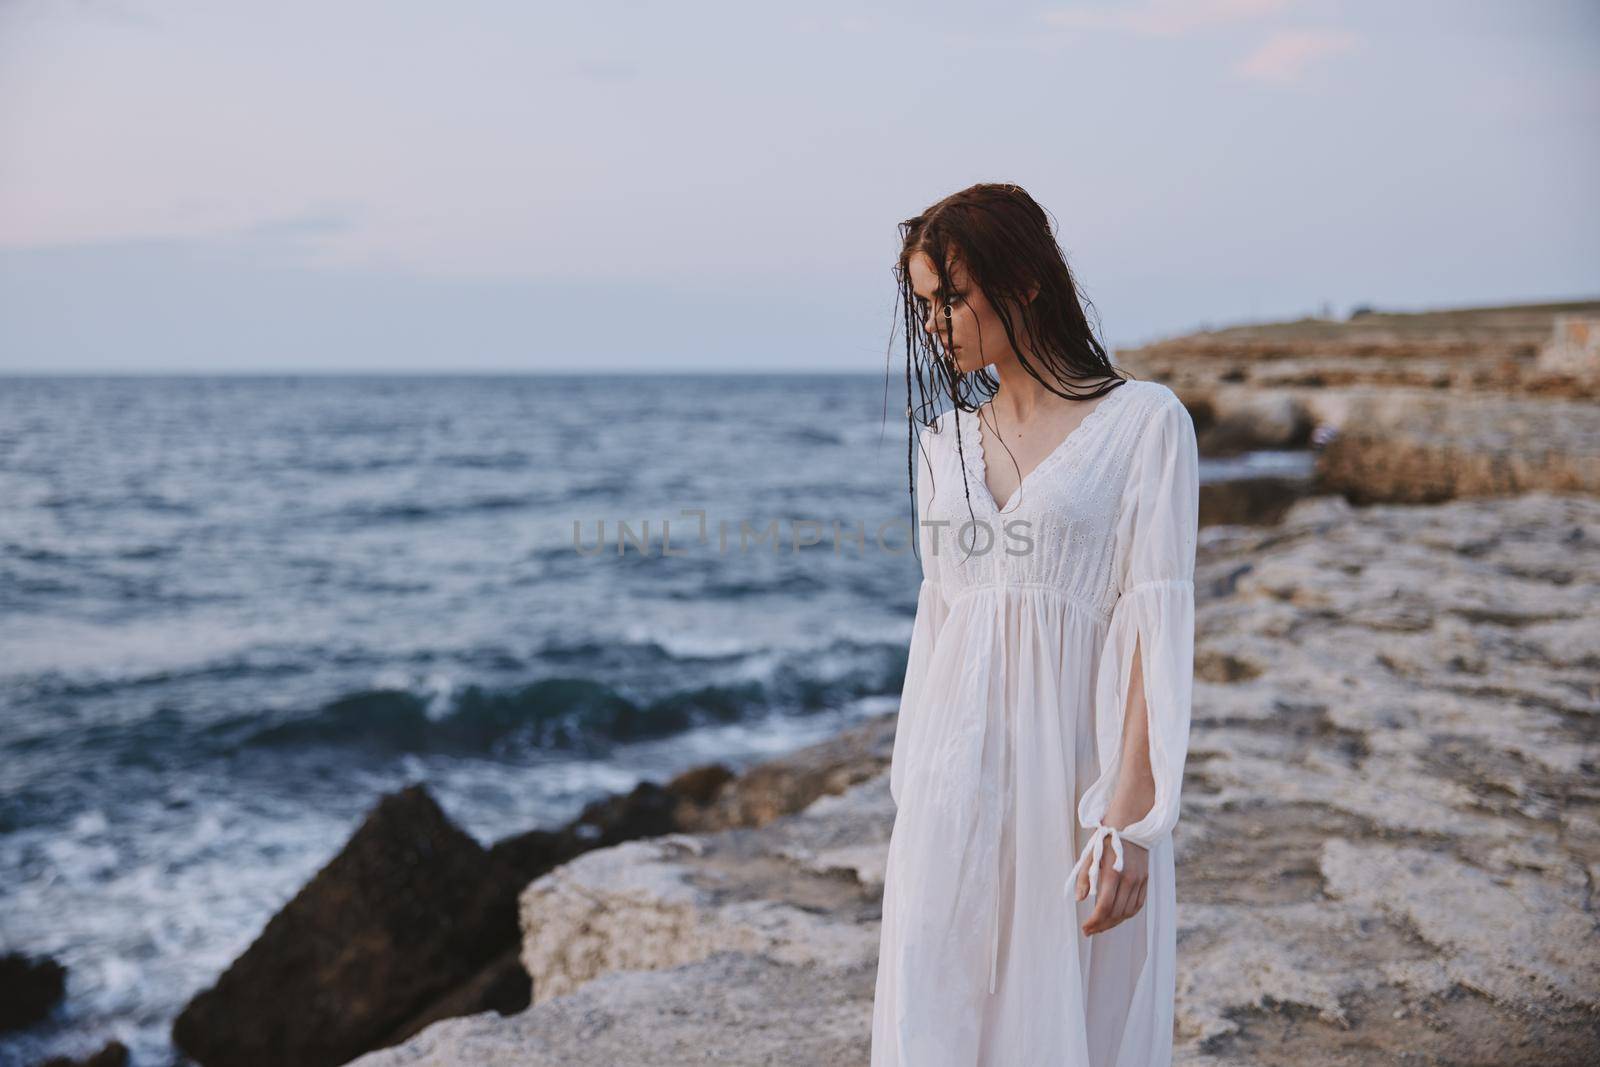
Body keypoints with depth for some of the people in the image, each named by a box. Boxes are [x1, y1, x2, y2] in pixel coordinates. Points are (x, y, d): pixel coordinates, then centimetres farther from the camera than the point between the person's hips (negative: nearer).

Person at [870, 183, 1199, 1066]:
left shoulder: (1145, 422, -4)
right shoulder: (944, 439, 12)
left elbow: (1155, 626, -10)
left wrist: (1129, 818, -16)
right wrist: (911, 787, 12)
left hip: (1075, 777, -4)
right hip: (954, 784, 4)